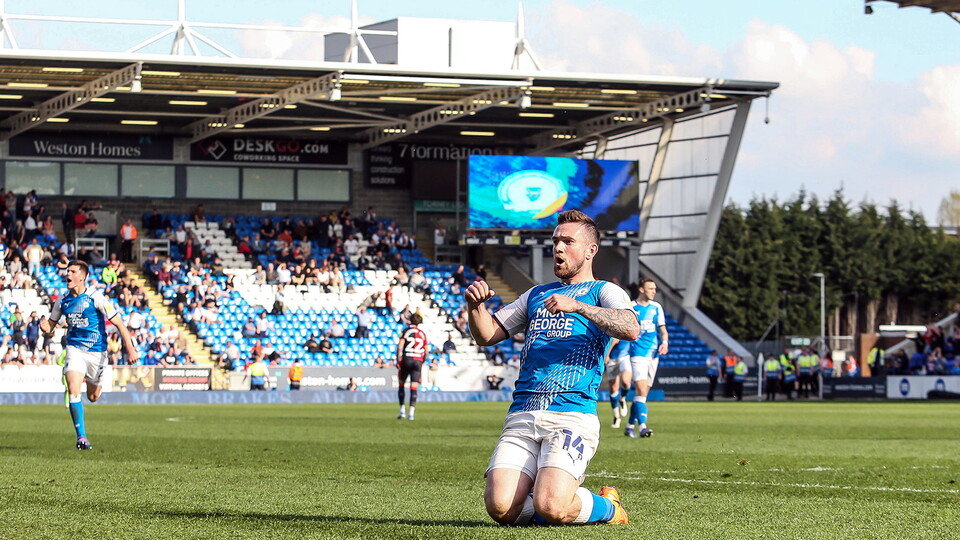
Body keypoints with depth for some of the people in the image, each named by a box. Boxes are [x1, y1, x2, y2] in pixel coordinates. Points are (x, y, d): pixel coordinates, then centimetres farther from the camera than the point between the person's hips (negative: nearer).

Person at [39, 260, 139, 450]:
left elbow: (118, 323, -11)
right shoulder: (63, 301, 0)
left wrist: (130, 350, -17)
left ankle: (96, 382, 50)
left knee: (92, 397, 11)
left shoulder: (95, 298, -13)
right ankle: (81, 436, -15)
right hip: (75, 348, 2)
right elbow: (51, 323, 13)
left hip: (96, 351, -2)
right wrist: (46, 329, -13)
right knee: (73, 390, -20)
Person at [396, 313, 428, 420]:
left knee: (401, 384, 14)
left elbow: (400, 347, -8)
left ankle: (402, 410, 9)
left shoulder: (406, 331, 3)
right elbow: (426, 352, 10)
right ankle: (411, 413, -11)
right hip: (418, 361, 2)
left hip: (406, 359, -2)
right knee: (414, 387, -2)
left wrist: (398, 361, -4)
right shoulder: (422, 334, 12)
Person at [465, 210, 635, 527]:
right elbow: (487, 335, 25)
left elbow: (631, 329, -11)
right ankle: (566, 501, 13)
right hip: (521, 416, 5)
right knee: (500, 507, -18)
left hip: (572, 415, -5)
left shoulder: (603, 292, 10)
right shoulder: (536, 295, 28)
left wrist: (577, 306, -22)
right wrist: (475, 306, 3)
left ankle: (605, 507, 7)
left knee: (550, 506, -25)